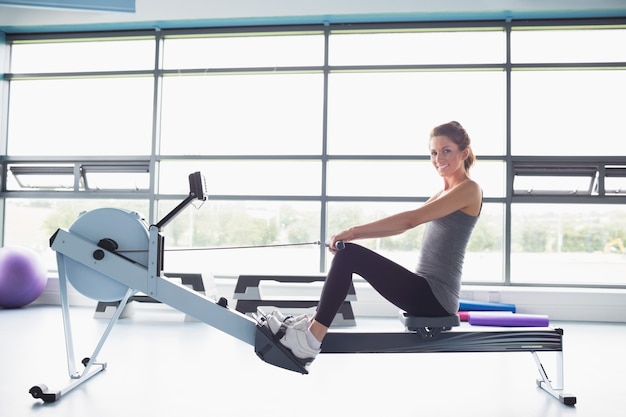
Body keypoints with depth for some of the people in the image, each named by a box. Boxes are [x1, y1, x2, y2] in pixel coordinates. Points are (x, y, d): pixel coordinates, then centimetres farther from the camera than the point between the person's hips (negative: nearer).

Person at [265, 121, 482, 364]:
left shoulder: (469, 189, -8)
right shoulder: (444, 193, 20)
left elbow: (411, 220, -20)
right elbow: (402, 226, 15)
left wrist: (355, 231, -20)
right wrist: (355, 235, 3)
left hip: (436, 296, -9)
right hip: (427, 293, 9)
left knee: (350, 255, -19)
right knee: (347, 254, 7)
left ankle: (310, 342, -17)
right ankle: (310, 327, 5)